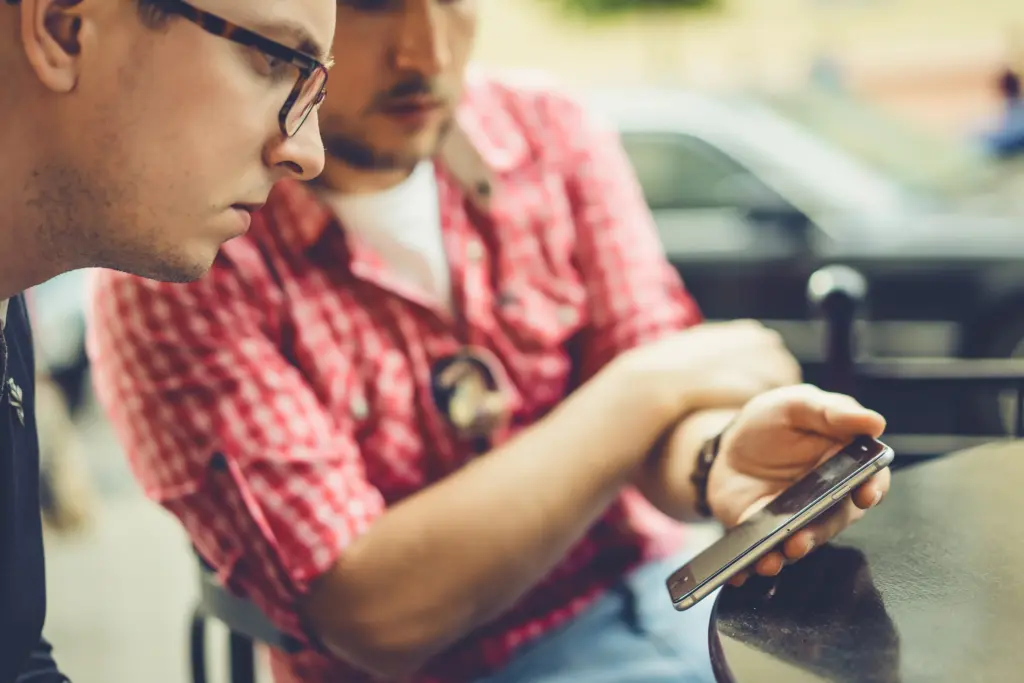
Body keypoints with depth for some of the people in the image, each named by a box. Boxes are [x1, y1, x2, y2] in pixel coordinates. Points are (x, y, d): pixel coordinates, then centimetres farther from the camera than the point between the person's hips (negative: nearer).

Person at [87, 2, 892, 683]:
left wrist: (721, 462, -29)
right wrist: (653, 384, -19)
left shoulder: (555, 138, -1)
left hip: (650, 588, 6)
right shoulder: (175, 272, -17)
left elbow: (654, 428, -4)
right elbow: (377, 617, -23)